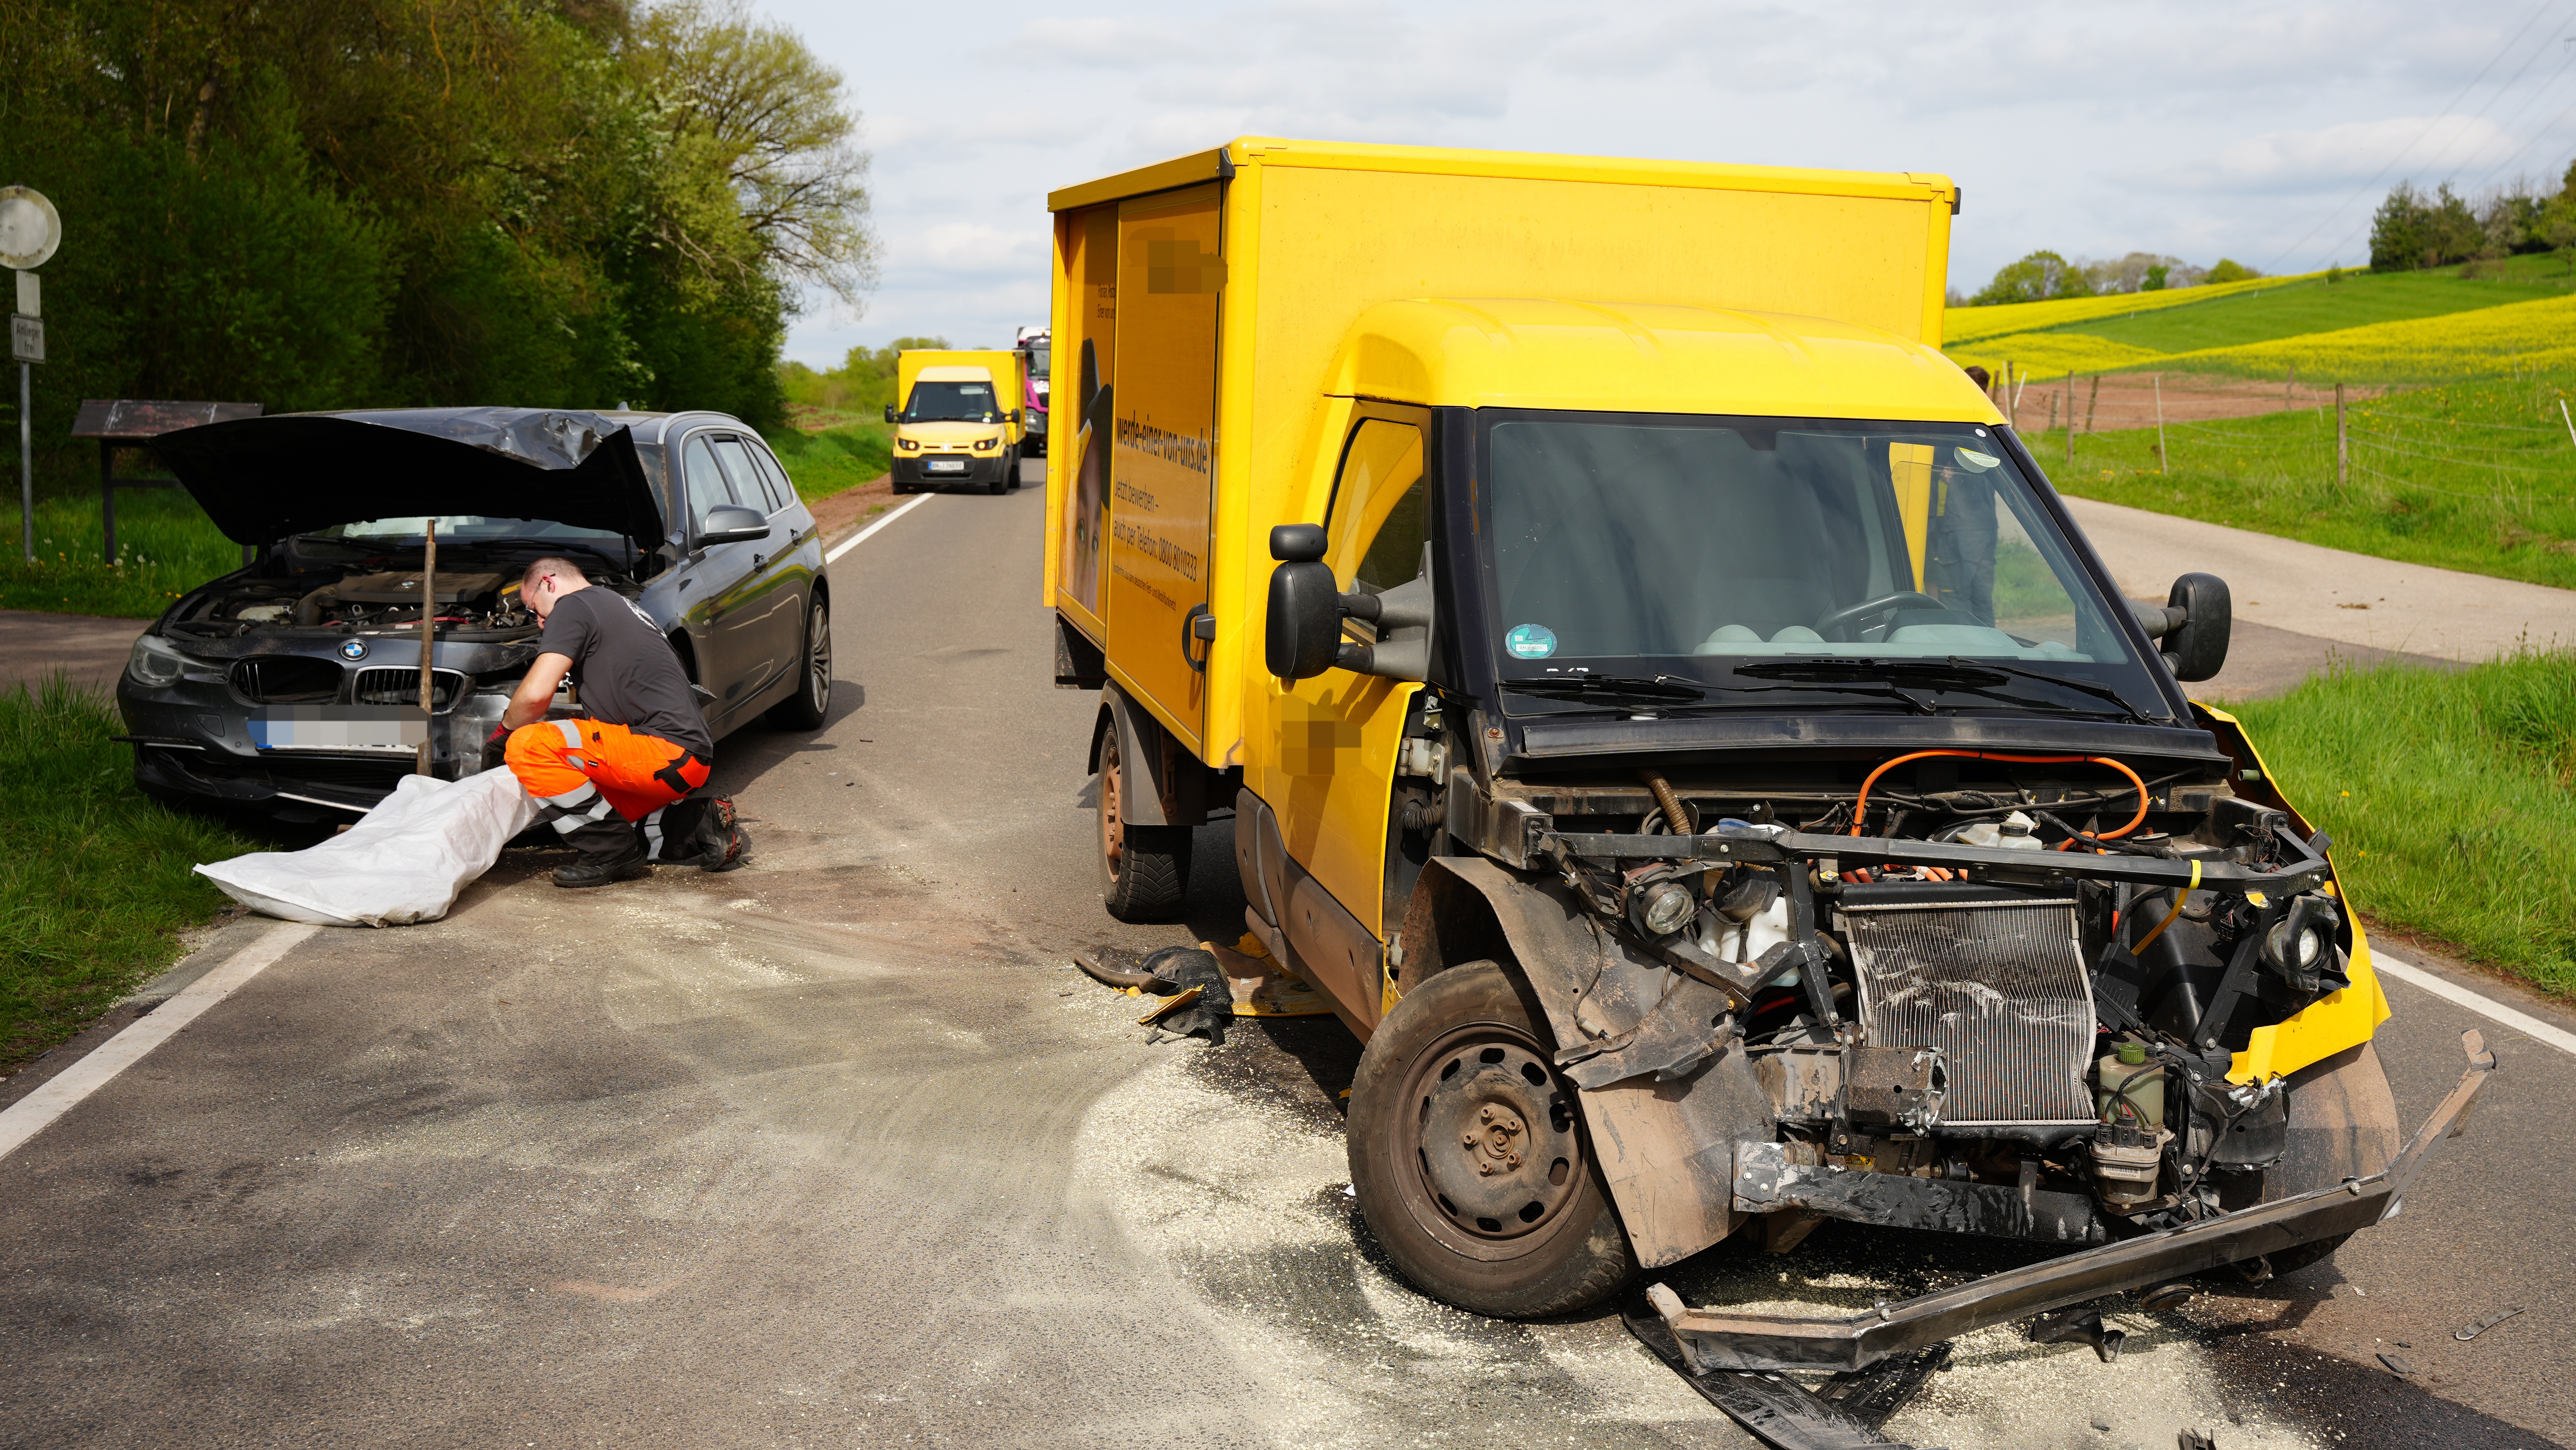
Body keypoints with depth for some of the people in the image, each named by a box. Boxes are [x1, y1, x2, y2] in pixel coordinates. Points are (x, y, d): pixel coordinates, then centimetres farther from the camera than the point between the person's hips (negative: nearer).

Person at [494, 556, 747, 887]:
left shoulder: (573, 607, -2)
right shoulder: (617, 605, 28)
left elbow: (536, 694, -13)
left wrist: (504, 730, 8)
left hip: (670, 754, -10)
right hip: (691, 759, 10)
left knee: (528, 745, -17)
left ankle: (613, 853, -10)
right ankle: (701, 825, 13)